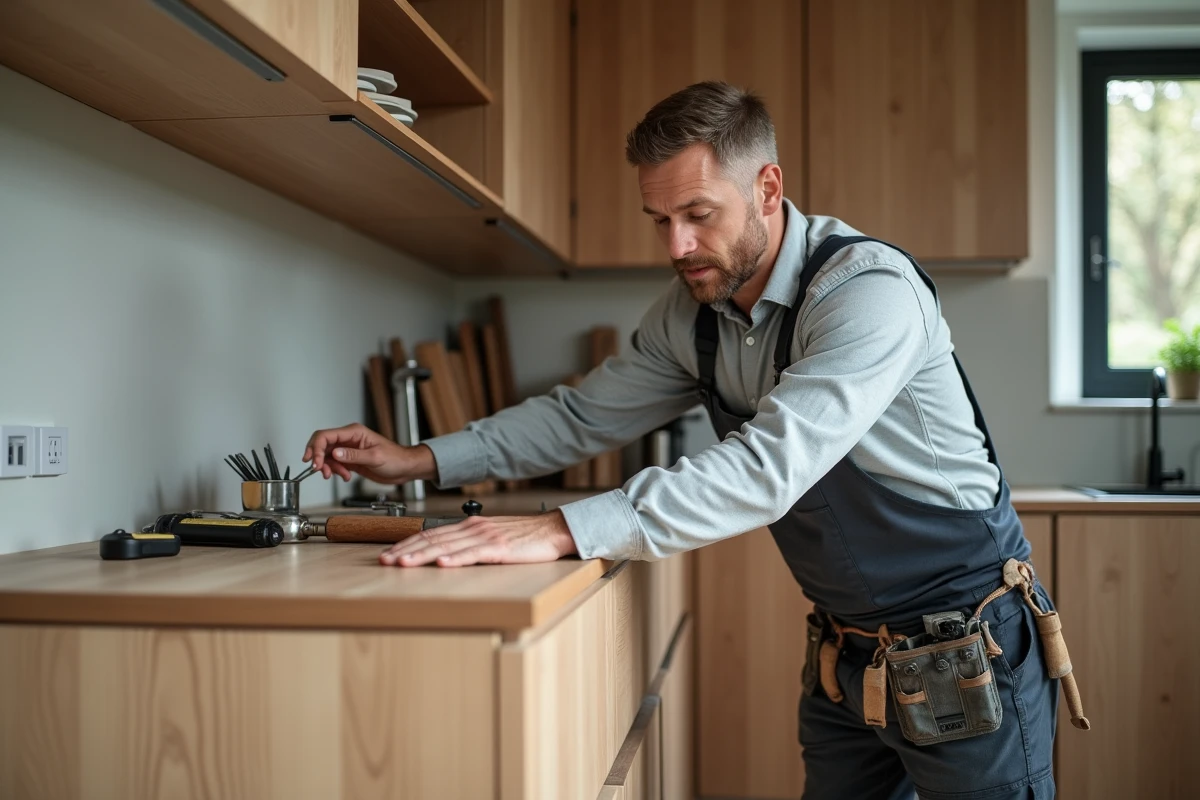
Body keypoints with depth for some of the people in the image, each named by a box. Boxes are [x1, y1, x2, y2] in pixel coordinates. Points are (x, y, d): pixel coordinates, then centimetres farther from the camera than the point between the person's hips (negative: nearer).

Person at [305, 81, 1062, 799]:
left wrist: (564, 530, -44)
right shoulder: (690, 313, -2)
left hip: (965, 646, -6)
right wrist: (418, 460, -3)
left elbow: (769, 467, -37)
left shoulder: (871, 290, -25)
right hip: (845, 653, 6)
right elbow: (586, 414, 7)